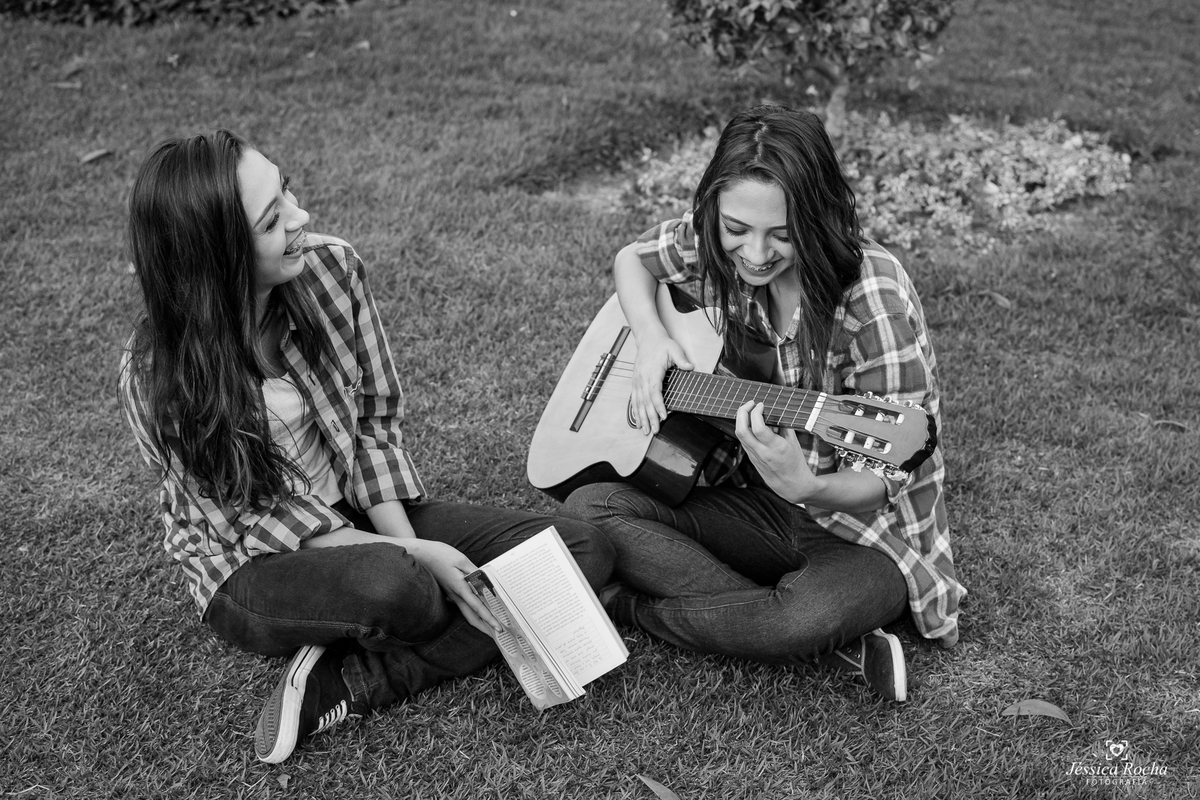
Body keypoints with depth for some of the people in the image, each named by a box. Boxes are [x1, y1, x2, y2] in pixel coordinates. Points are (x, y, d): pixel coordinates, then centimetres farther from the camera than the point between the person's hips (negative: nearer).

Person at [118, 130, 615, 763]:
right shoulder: (156, 374, -22)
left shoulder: (332, 268, -12)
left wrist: (404, 538, -16)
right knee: (391, 587, -40)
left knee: (585, 550, -11)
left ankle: (346, 682, -16)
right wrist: (417, 556, -23)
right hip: (254, 565, -5)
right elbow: (258, 518, -16)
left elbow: (377, 420, -2)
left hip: (369, 517, 5)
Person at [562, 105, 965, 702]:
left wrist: (806, 486, -42)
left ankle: (627, 606, -12)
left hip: (862, 528, -5)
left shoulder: (873, 299, -24)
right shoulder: (710, 244, -8)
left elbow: (882, 482, -20)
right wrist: (649, 338, -7)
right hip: (752, 501, 6)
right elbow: (632, 260, 15)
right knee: (588, 508, -18)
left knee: (818, 613, -39)